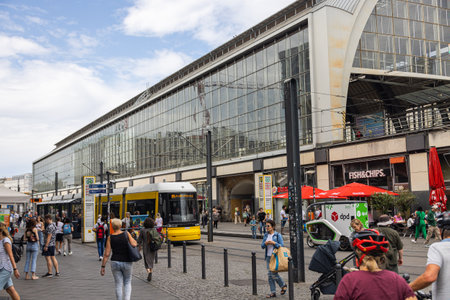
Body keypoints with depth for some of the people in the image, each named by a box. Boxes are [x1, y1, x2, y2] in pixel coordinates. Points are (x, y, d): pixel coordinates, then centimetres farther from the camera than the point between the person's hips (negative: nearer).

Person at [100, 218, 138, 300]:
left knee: (118, 285, 9)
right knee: (127, 283, 15)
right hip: (127, 263, 0)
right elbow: (134, 244, -17)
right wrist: (134, 240, 5)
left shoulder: (110, 237, -4)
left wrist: (103, 266, 0)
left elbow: (107, 254, -6)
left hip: (115, 262, 0)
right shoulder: (126, 233, -5)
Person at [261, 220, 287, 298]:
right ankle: (273, 292, 9)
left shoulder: (278, 235, -6)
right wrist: (265, 243, -11)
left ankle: (283, 285, 15)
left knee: (274, 273, -11)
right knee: (269, 274, 2)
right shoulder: (266, 235, 10)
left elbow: (281, 246, -8)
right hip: (268, 256, 6)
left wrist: (273, 242, -20)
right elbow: (262, 246, 11)